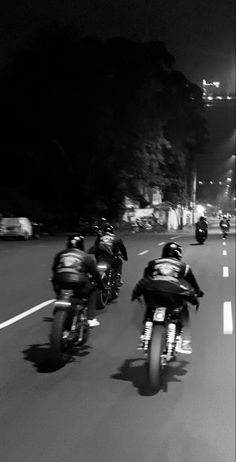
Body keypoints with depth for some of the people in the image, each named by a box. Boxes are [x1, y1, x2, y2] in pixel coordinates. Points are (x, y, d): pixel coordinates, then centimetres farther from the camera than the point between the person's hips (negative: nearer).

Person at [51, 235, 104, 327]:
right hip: (78, 286, -3)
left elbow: (54, 269, 25)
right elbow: (94, 273, 13)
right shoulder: (86, 257, 10)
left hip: (59, 286, 3)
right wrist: (101, 285, 29)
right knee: (93, 290, 24)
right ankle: (91, 319, 17)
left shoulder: (60, 254, 18)